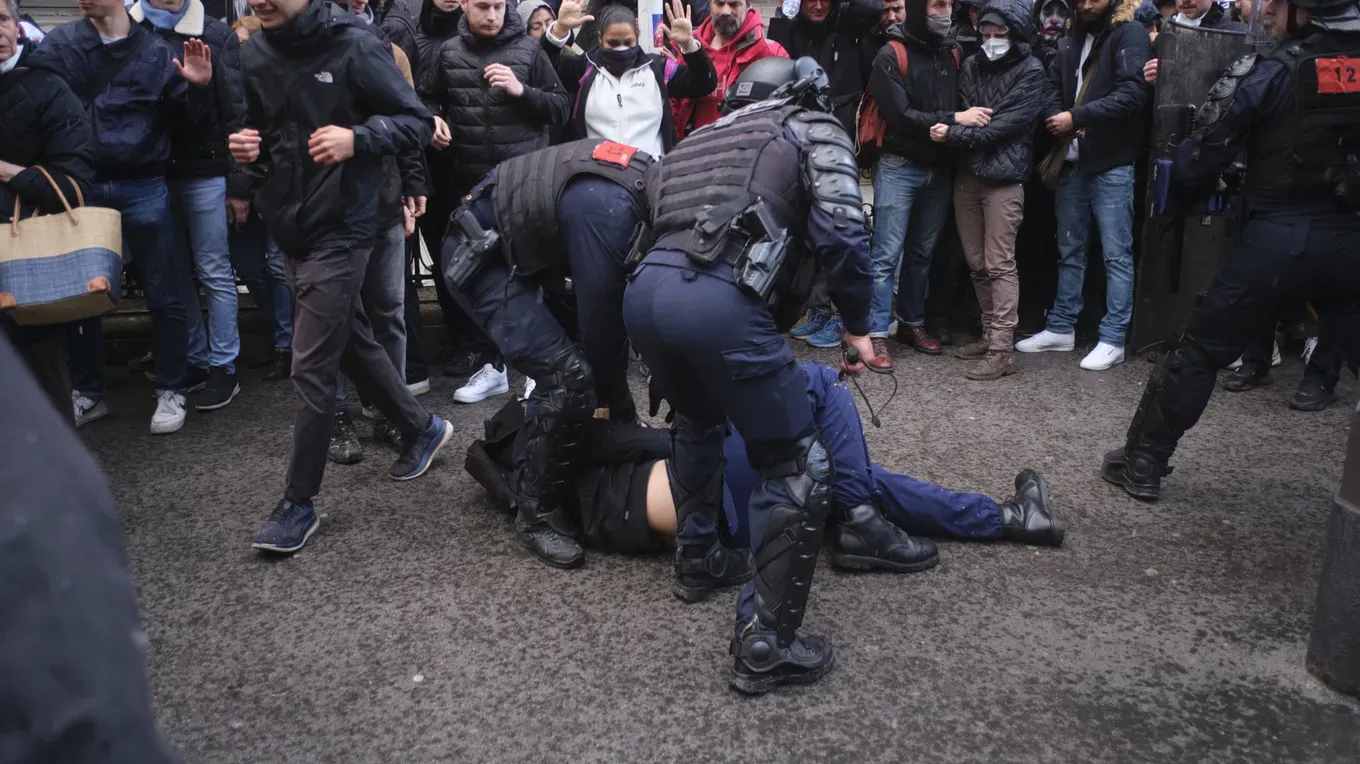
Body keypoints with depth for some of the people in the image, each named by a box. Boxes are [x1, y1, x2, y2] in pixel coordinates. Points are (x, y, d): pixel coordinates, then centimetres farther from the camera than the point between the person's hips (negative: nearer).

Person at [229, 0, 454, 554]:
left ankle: (299, 502, 8)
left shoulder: (353, 46, -13)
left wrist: (357, 139, -27)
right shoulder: (254, 54, 6)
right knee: (351, 342, 18)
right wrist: (246, 147, -2)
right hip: (289, 227, 7)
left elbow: (417, 122, -10)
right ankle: (421, 428, 38)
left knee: (311, 368, -5)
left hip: (339, 231, -7)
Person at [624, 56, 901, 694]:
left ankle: (697, 561, 46)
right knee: (799, 474, 7)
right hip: (720, 300, -6)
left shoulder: (702, 138, 34)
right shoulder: (815, 131, 19)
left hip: (643, 291, 7)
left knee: (699, 421, 36)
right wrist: (858, 324, 13)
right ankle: (764, 646, 9)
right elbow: (841, 232, 0)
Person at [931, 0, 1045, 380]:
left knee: (1000, 265, -6)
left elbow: (1007, 124, -12)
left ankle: (1002, 350, -4)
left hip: (1003, 178, -5)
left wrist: (955, 134, -15)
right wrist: (967, 123, -13)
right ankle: (989, 335, 21)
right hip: (967, 175, 5)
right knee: (977, 264, 9)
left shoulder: (1031, 71, -4)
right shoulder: (971, 66, 11)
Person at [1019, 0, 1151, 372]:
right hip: (1073, 160, 7)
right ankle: (1061, 329, 23)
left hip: (1112, 164, -7)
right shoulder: (1072, 39, 16)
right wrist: (1057, 120, -8)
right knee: (1070, 250, 13)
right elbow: (1053, 87, 13)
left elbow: (1132, 93, -16)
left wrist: (1077, 117, -17)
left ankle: (1113, 340, 3)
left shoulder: (1129, 34, -5)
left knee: (1116, 254, -2)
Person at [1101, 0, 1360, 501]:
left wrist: (1180, 203, 11)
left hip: (1275, 237, -3)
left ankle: (1143, 464, 16)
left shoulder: (1266, 72, -8)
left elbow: (1199, 160, -7)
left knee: (1200, 351, 8)